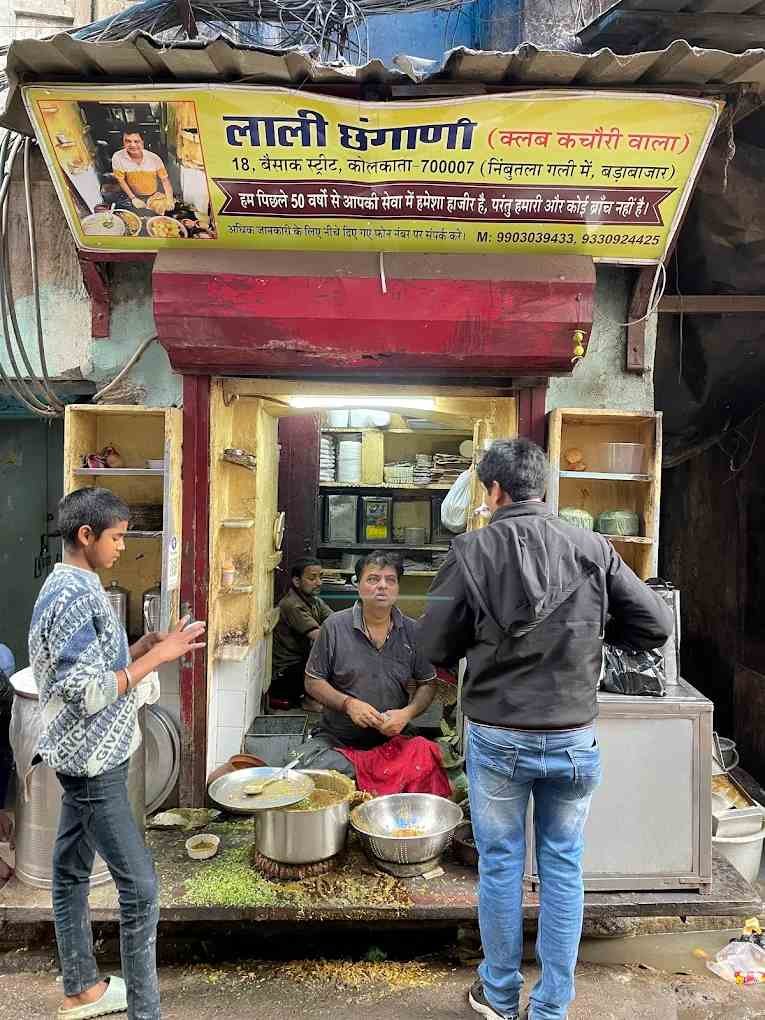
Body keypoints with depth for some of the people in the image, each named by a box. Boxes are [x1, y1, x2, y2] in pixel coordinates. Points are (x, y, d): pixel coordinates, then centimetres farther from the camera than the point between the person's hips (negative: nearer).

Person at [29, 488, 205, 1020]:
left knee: (73, 869, 20)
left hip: (84, 756, 10)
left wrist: (147, 645, 2)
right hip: (94, 761, -10)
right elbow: (87, 694, -26)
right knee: (140, 885, -2)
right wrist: (157, 658, -22)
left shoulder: (69, 588, 9)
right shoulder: (76, 596, -23)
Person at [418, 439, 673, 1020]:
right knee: (564, 869, 17)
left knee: (500, 866, 16)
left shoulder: (473, 551, -12)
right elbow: (657, 627, -2)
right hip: (574, 738, 2)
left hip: (497, 737, -1)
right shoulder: (593, 549, -7)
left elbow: (435, 648, -7)